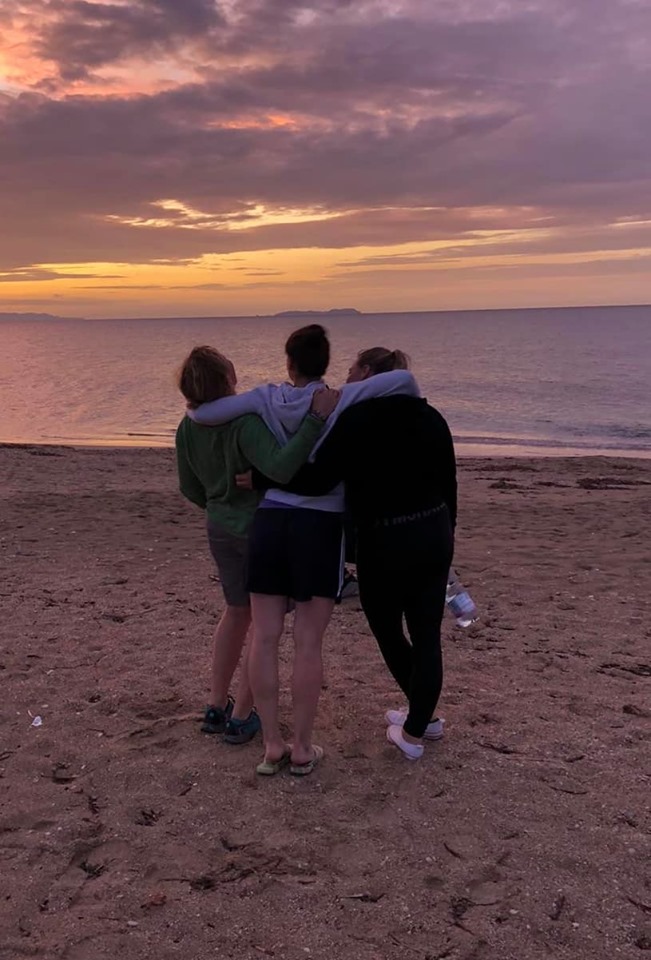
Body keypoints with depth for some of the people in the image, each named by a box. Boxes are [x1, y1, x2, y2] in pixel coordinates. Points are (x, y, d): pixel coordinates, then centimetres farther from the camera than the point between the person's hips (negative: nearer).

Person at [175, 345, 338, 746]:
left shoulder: (188, 428, -4)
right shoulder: (244, 423, -27)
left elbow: (191, 488, 8)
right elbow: (281, 468, -42)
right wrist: (317, 418, -41)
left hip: (221, 529, 7)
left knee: (238, 611, 22)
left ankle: (216, 707, 26)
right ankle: (241, 716, 14)